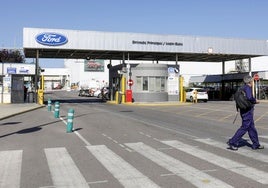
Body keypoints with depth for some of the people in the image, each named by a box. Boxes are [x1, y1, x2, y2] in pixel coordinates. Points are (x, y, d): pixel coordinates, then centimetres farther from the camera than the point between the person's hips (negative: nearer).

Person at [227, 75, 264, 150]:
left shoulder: (243, 88, 12)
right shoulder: (247, 88, -16)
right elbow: (249, 97, -31)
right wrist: (255, 100, -11)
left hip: (244, 111, 10)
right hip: (247, 111, -10)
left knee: (251, 128, 15)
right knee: (244, 127, -4)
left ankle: (256, 144, 23)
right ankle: (232, 142, -1)